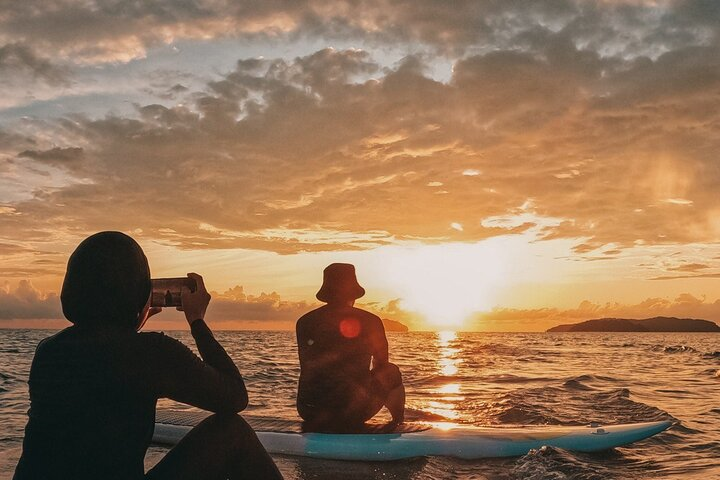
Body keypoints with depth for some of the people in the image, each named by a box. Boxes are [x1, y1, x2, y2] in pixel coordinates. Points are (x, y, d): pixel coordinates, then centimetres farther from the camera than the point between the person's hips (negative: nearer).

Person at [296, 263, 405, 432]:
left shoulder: (305, 322, 1)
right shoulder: (370, 321, -4)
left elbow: (307, 370, 12)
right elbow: (381, 365, 11)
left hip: (309, 413, 3)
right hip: (355, 411, -3)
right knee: (392, 372, 26)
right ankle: (399, 424, 36)